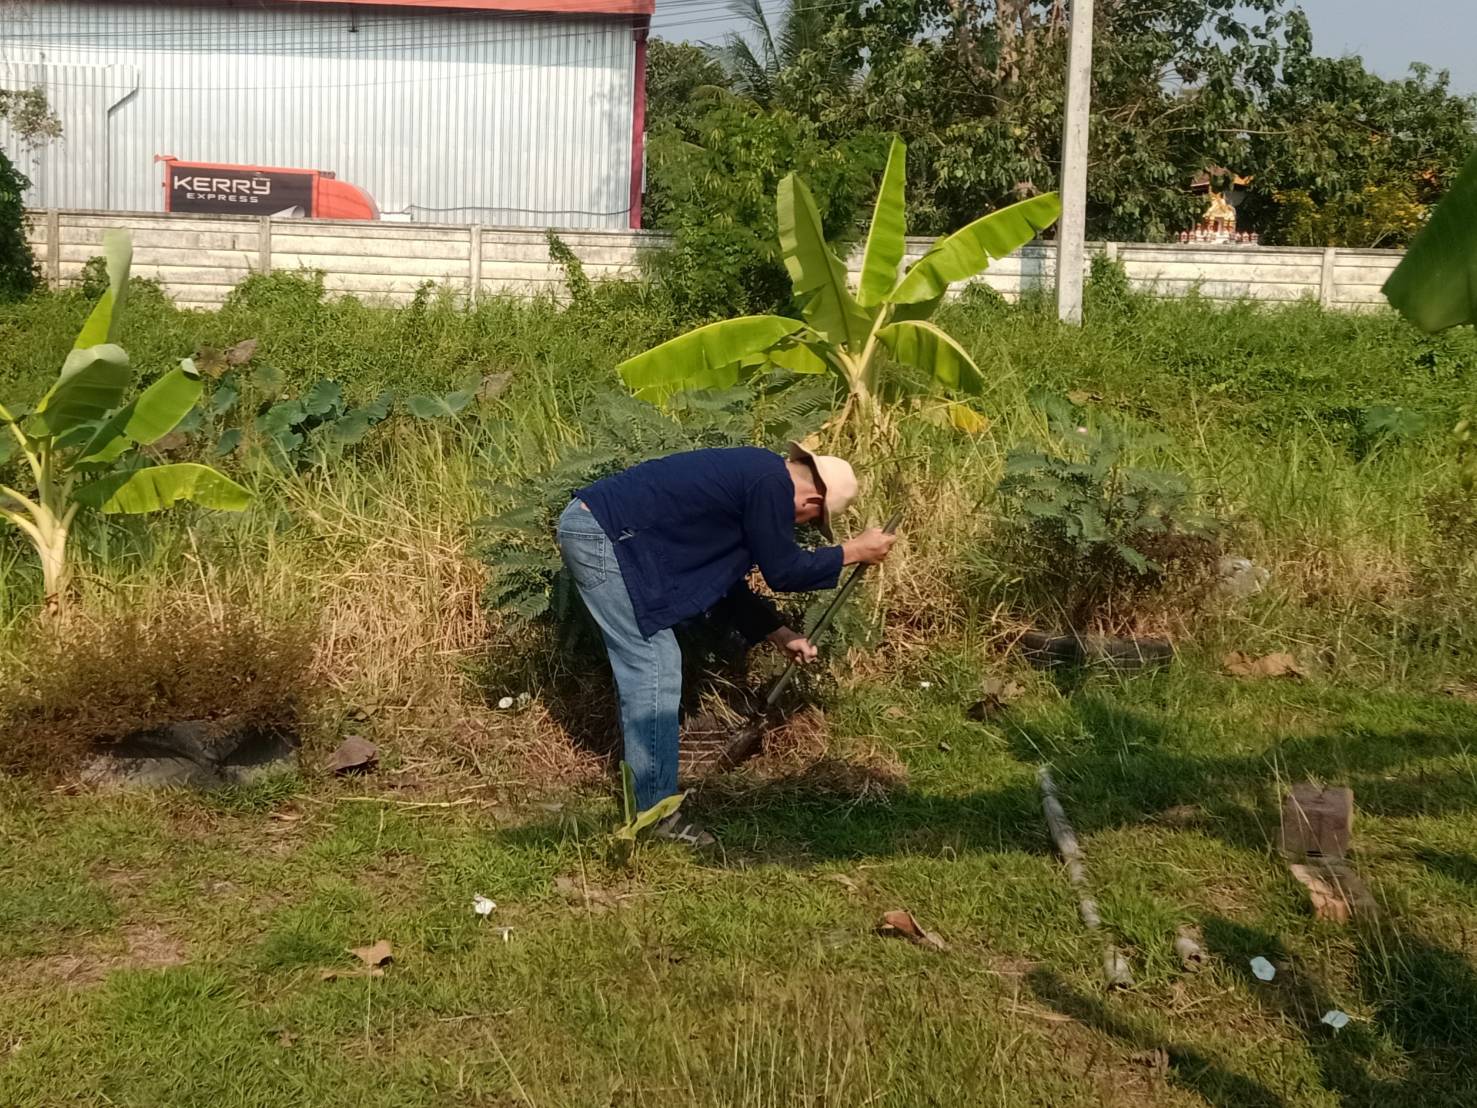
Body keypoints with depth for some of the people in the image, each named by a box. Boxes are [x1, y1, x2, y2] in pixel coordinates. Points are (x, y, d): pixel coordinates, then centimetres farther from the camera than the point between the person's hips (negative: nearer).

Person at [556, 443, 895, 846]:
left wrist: (780, 634, 27)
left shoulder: (751, 475, 19)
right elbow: (782, 570, -4)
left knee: (640, 668, 19)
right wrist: (853, 552, 6)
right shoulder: (772, 484, -12)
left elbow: (723, 582, 24)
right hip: (602, 538, -11)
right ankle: (655, 813, 2)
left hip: (589, 527, 11)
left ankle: (643, 791, 29)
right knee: (656, 670, -5)